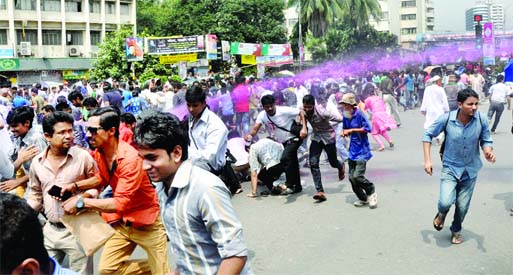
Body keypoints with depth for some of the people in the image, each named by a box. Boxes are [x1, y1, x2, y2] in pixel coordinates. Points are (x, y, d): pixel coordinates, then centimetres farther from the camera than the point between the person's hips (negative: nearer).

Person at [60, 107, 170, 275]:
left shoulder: (130, 158, -28)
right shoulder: (98, 153, -6)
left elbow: (120, 203, -31)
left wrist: (81, 202, -29)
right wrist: (76, 186, -2)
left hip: (147, 223, -7)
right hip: (122, 222, 7)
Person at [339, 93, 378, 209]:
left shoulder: (359, 114, -12)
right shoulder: (346, 116, 7)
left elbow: (367, 129, -13)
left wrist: (352, 130, -15)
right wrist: (345, 132, -3)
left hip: (362, 151, -7)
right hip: (352, 151, 7)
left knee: (357, 176, -16)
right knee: (351, 177, 6)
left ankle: (371, 192, 11)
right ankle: (363, 199, 23)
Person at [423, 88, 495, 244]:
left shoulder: (482, 120, -16)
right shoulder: (447, 119, -20)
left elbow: (486, 141, -2)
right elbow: (428, 135, -7)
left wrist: (488, 152, -25)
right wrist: (427, 160, -13)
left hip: (470, 169, 2)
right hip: (450, 167, -2)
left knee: (462, 206, 12)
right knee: (446, 202, -18)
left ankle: (456, 230, 43)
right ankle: (441, 214, 20)